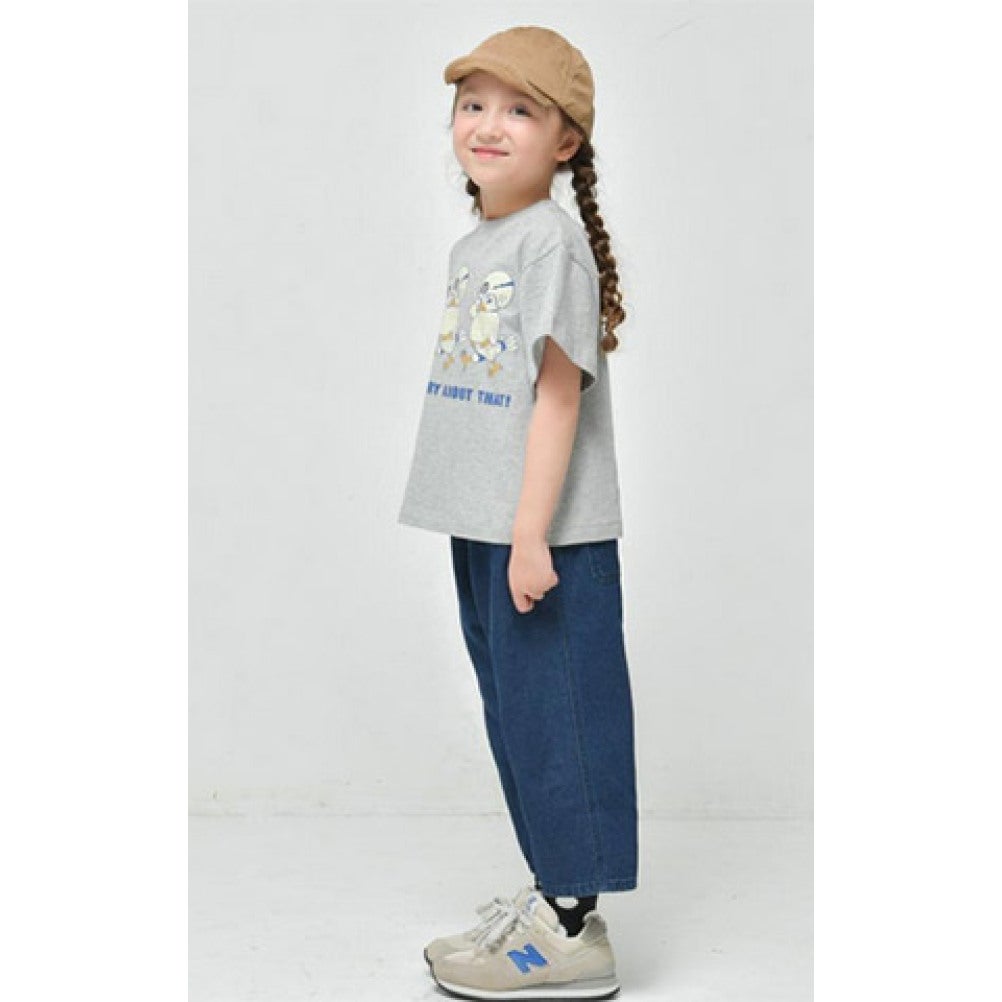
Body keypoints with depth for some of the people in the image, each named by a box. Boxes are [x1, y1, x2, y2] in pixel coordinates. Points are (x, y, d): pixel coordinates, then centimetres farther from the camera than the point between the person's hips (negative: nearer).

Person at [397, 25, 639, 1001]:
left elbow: (560, 392, -17)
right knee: (513, 713, 15)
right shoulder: (470, 248, 14)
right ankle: (552, 890, 28)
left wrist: (531, 533, -20)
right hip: (480, 528, 9)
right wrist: (486, 530, 17)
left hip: (549, 534, -9)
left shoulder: (553, 239, -12)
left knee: (554, 715, -3)